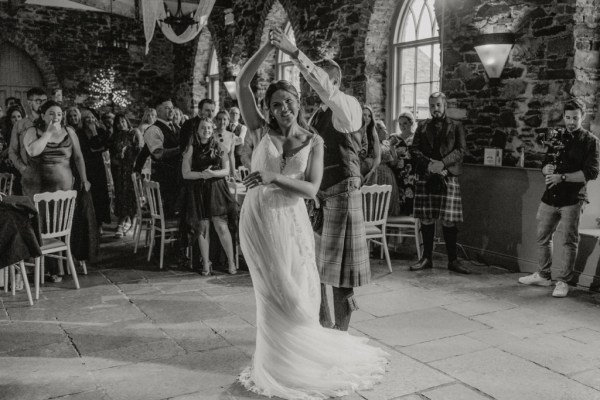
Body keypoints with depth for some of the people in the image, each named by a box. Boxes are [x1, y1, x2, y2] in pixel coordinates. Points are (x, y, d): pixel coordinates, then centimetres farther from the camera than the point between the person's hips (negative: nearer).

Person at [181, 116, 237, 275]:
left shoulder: (219, 148, 6)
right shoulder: (191, 149, 3)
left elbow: (226, 171, 4)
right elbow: (185, 173, -1)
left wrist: (213, 173, -15)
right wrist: (202, 174, -17)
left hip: (217, 189, 0)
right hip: (197, 192, 0)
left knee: (222, 227, -6)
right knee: (202, 227, 3)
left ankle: (231, 262, 4)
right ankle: (206, 264, 14)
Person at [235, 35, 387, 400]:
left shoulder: (314, 142, -1)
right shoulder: (263, 131, -1)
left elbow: (312, 189, -11)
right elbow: (242, 84, -9)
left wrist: (274, 178, -23)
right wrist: (269, 47, -14)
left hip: (291, 220, 1)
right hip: (259, 217, -1)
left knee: (299, 292, 9)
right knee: (276, 293, 9)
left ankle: (297, 358, 31)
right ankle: (279, 360, 28)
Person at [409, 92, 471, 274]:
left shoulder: (456, 126, 9)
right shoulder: (422, 126, 14)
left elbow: (460, 150, -1)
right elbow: (414, 149, 6)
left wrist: (442, 163, -16)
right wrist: (428, 163, -11)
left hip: (448, 176, -2)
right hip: (426, 177, 2)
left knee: (449, 220, -3)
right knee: (426, 219, 3)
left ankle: (453, 260, 8)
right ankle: (426, 258, 14)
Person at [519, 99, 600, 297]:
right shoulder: (557, 138, 14)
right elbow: (545, 166, 16)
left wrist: (562, 177, -19)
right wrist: (547, 169, -8)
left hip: (572, 199, -5)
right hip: (550, 197, 5)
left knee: (569, 242, 0)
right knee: (543, 237, 11)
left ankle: (563, 281, 10)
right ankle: (543, 275, 26)